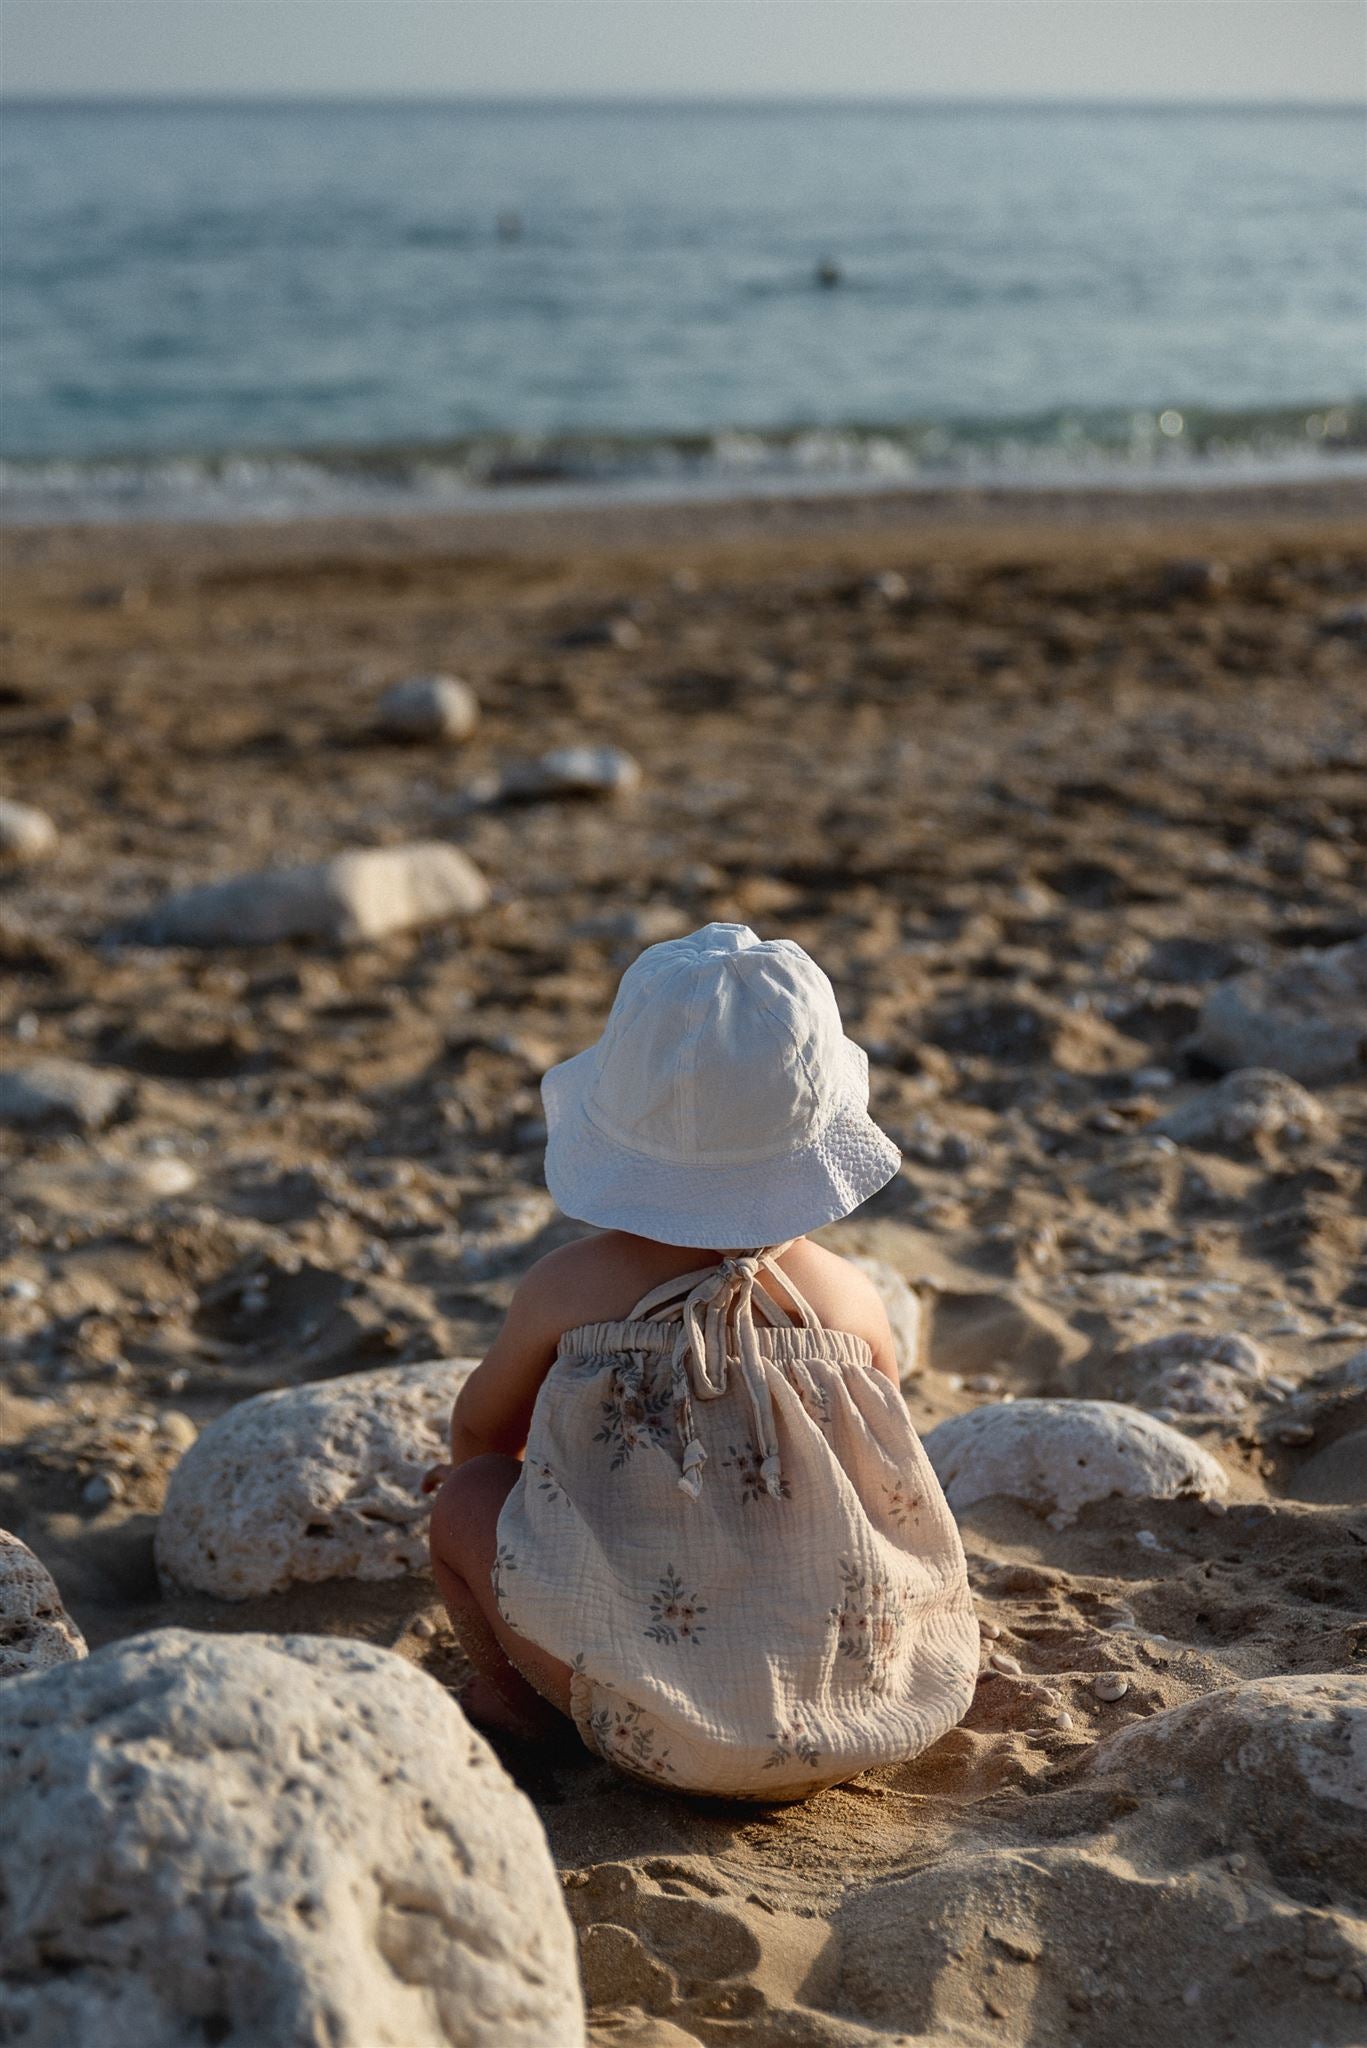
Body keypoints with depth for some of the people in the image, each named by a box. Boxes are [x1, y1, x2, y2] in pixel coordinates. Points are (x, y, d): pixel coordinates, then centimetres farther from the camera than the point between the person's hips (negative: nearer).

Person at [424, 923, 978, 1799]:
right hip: (867, 1711, 3)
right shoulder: (852, 1296, -4)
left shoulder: (570, 1289, -7)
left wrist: (486, 1466, 38)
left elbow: (479, 1431, 13)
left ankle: (510, 1701, 33)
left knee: (466, 1496, 15)